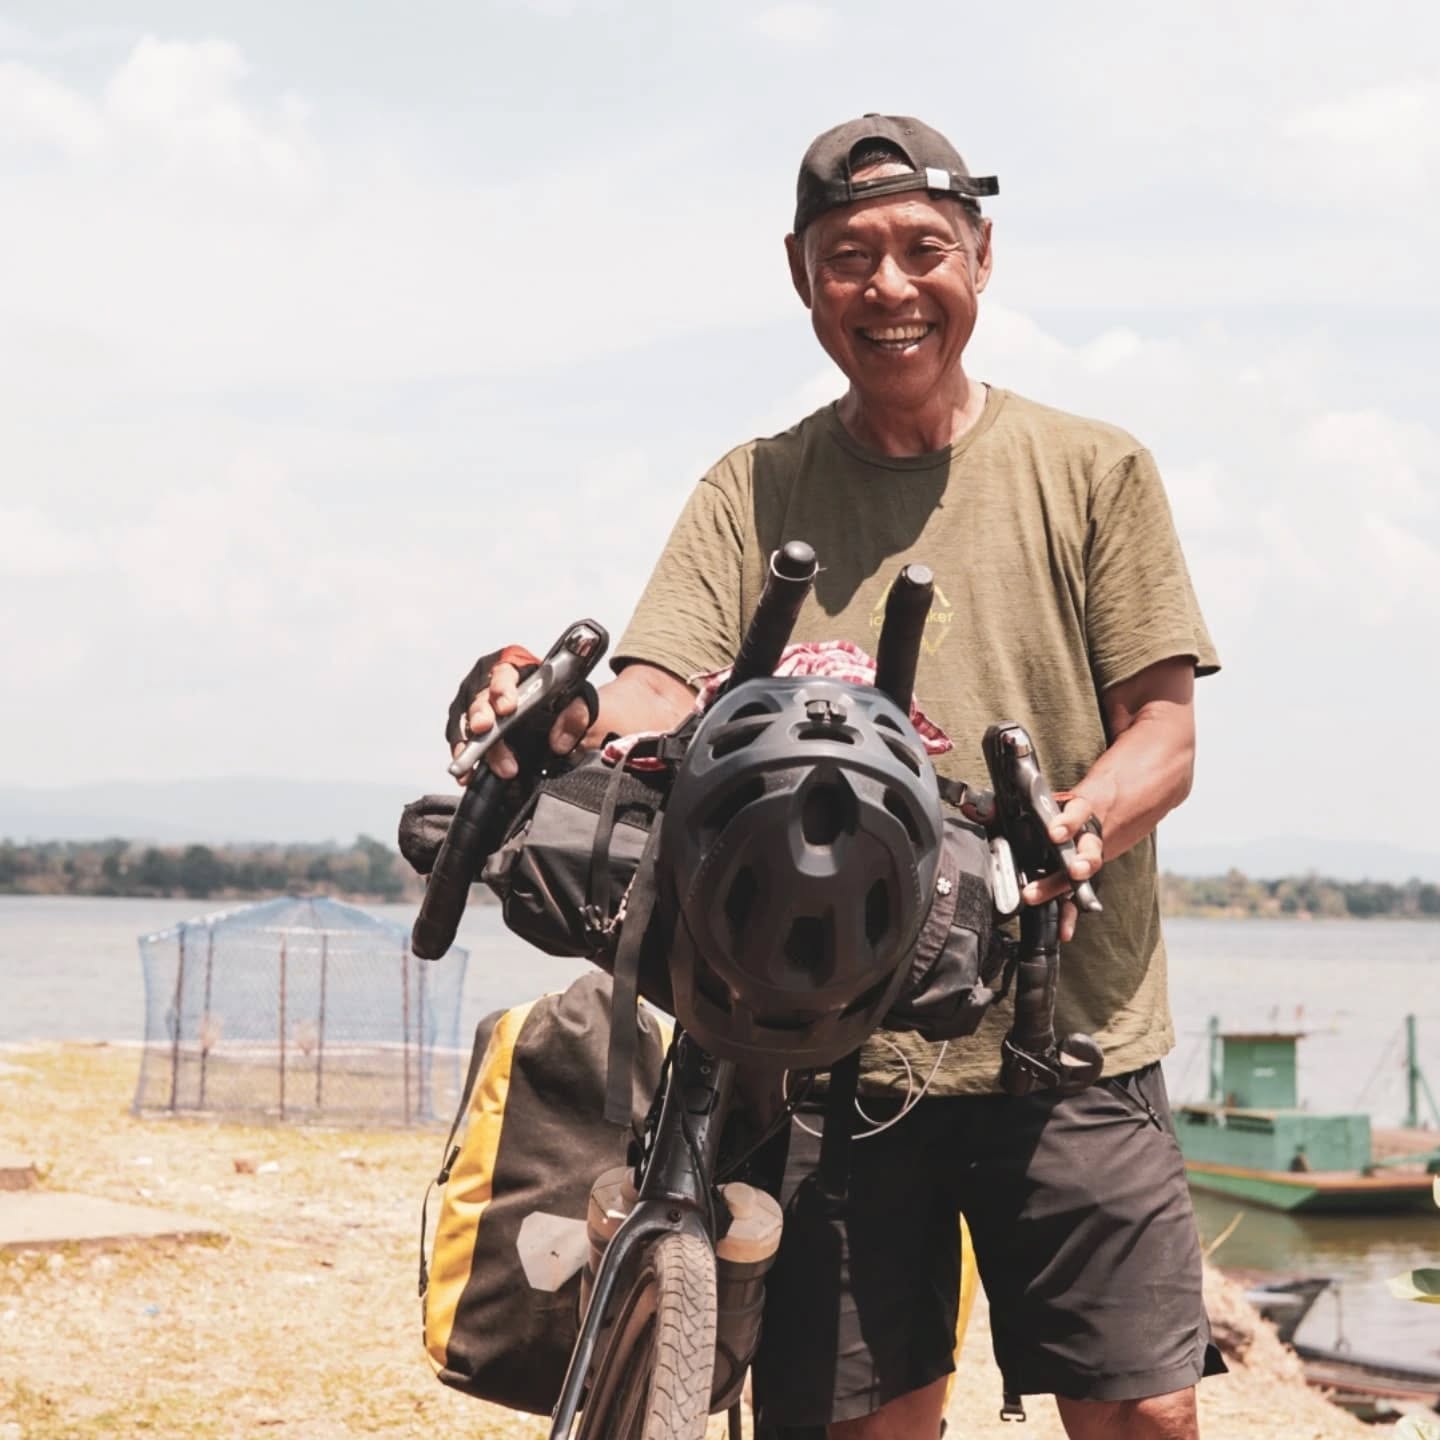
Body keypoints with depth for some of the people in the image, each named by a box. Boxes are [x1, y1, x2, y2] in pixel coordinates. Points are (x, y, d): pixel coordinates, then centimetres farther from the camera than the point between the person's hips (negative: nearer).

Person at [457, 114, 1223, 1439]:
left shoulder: (1092, 470, 8)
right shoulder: (750, 494, 11)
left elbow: (1165, 731, 3)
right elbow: (659, 701, -3)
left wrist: (1080, 827, -20)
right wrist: (565, 724, -27)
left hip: (1069, 1039, 0)